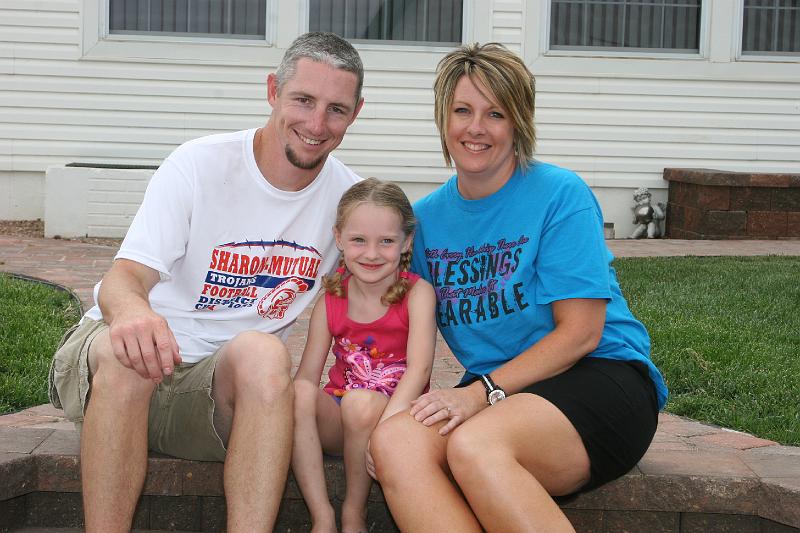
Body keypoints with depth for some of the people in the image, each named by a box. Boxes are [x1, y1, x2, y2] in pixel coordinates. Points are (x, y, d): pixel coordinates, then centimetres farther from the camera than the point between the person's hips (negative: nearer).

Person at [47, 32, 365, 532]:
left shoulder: (348, 196, 2)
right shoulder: (200, 164, -9)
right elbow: (126, 273, -17)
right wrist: (131, 308, -43)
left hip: (222, 380, 2)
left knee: (264, 353, -33)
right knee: (126, 352, -38)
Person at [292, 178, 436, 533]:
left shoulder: (417, 293, -5)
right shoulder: (330, 302, 5)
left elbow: (419, 367, -19)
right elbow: (308, 374, -1)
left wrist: (386, 424, -36)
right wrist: (292, 402, -26)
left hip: (394, 414, -3)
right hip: (338, 420, 3)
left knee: (362, 403, -35)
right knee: (299, 392, -27)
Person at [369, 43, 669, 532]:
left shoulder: (560, 194, -6)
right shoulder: (425, 217, 11)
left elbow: (581, 332, -10)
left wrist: (482, 392, -19)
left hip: (602, 381, -5)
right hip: (494, 394, 5)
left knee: (474, 445, -36)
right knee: (394, 440, -28)